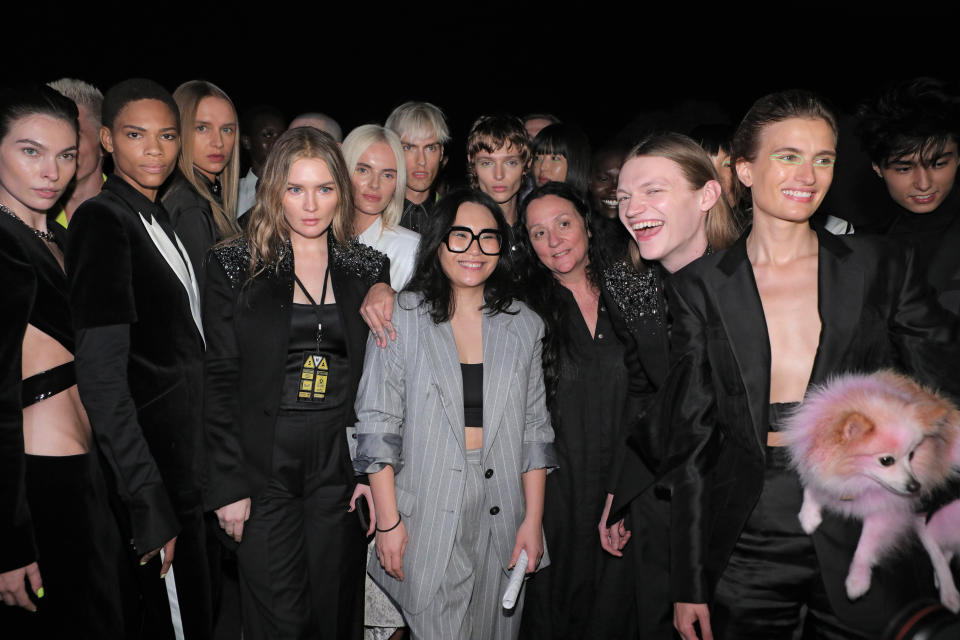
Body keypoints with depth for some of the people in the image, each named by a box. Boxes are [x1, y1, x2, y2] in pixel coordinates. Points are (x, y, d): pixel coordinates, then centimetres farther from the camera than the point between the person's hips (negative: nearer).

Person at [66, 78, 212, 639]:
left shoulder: (160, 218, 11)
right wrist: (149, 505, -24)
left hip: (191, 455, 9)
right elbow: (102, 377, -22)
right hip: (155, 460, -8)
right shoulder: (103, 220, -16)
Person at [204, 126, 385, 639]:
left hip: (342, 465, 2)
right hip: (264, 466, -2)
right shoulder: (235, 265, 0)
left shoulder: (368, 268, 5)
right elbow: (220, 380, -2)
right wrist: (229, 482, -7)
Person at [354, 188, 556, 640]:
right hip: (427, 520, -2)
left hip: (502, 518, 3)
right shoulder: (401, 317, -4)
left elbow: (534, 428, 6)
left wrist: (534, 519, 1)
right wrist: (388, 521, -8)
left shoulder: (523, 324, 5)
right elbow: (377, 425, -5)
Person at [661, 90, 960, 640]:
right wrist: (689, 584, 0)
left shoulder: (884, 267, 2)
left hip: (865, 547, 1)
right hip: (746, 549, 0)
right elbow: (693, 436, 0)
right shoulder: (700, 286, -1)